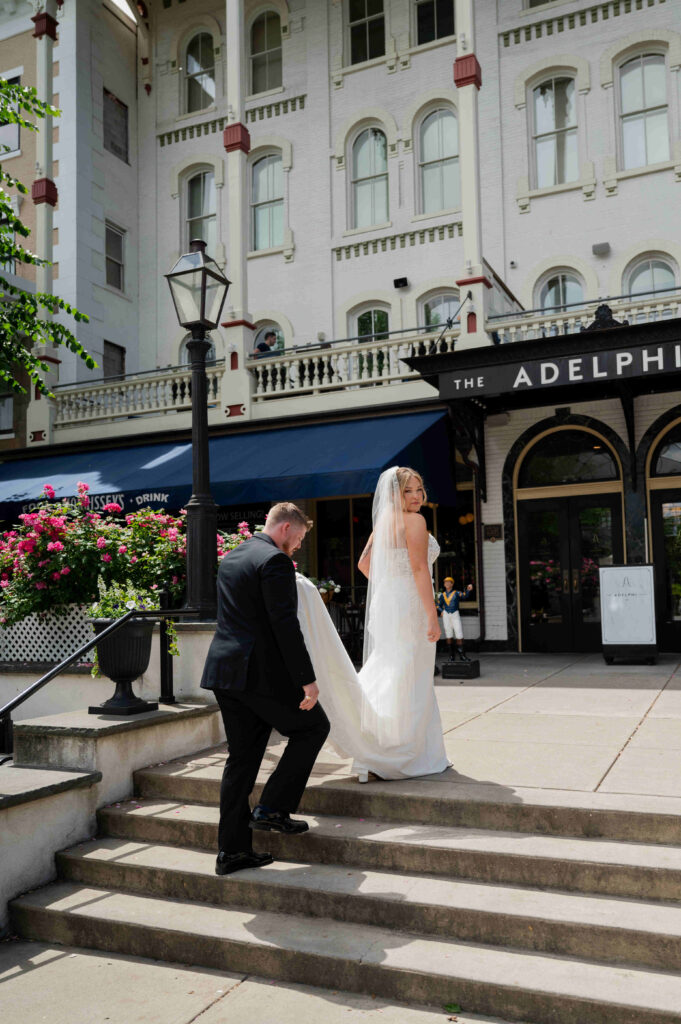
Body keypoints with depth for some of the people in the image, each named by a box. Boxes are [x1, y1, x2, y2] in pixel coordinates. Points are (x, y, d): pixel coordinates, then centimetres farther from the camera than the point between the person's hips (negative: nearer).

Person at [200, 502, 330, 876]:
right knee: (313, 726, 12)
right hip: (262, 672, -8)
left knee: (242, 757, 12)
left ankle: (231, 850, 15)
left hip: (224, 669, 9)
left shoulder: (231, 558, 16)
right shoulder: (275, 561, -13)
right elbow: (285, 625, -19)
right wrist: (307, 679, -17)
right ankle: (272, 808, 8)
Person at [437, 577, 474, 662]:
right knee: (448, 635, 2)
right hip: (446, 615, 2)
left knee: (459, 634, -8)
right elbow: (438, 605, 21)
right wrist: (441, 611, 1)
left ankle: (462, 654, 1)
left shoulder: (456, 593, 1)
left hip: (455, 614, -2)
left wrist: (468, 589, -39)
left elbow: (464, 595, -18)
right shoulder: (442, 595, 10)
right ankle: (451, 655, 8)